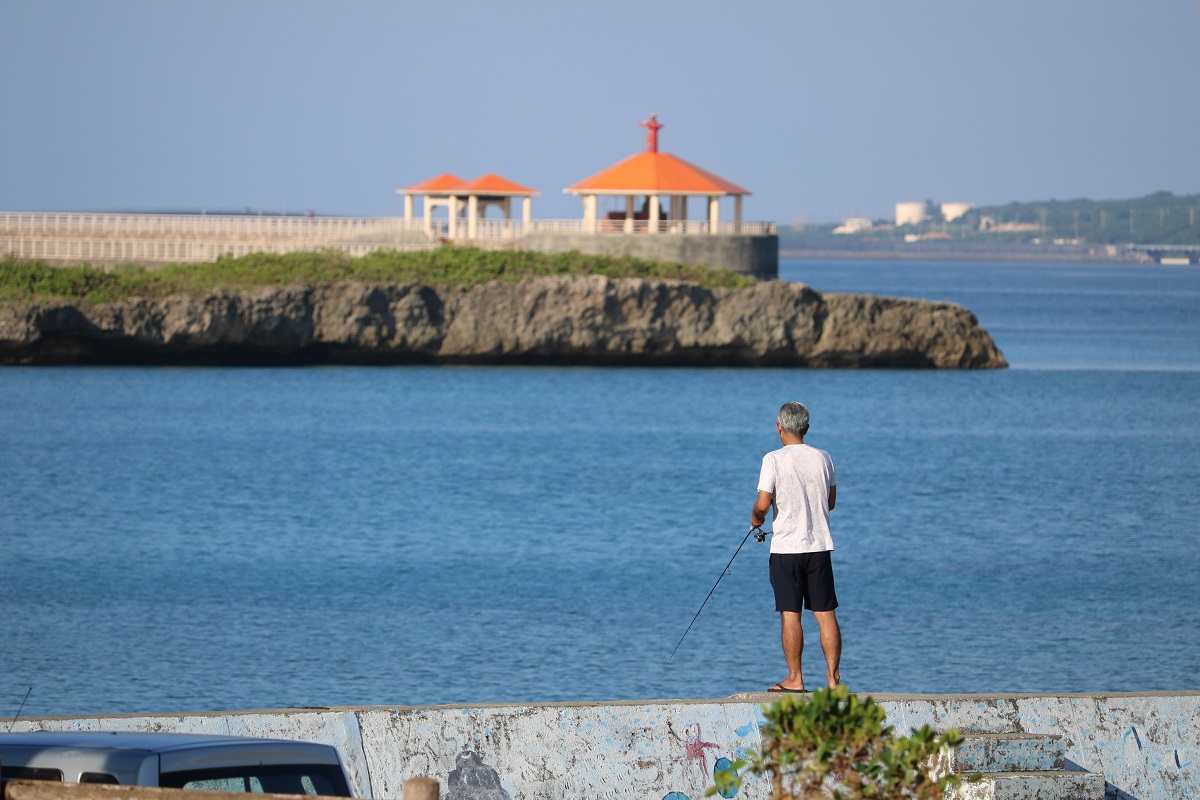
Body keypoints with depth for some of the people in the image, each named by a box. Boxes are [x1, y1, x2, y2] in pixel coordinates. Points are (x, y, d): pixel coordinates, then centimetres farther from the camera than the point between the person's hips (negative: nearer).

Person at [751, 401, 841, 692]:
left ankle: (795, 679, 1)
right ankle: (833, 676, 4)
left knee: (790, 615, 0)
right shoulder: (822, 458, 4)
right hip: (820, 546, 4)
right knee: (825, 613, 5)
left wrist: (756, 518, 9)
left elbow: (763, 504, -12)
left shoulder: (774, 460, -9)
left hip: (786, 548, -4)